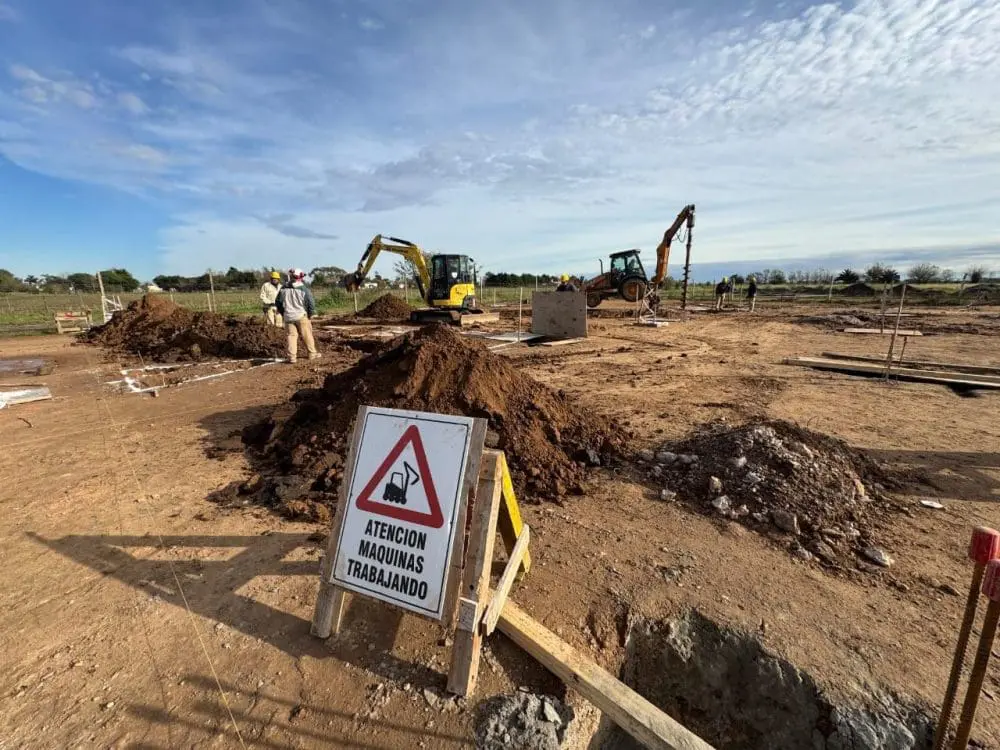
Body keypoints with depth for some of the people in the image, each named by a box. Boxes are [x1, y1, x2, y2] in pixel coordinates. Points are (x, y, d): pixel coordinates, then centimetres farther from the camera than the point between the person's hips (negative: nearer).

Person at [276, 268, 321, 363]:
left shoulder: (283, 289, 3)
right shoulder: (304, 289, -10)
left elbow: (278, 302, 10)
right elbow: (311, 302, -10)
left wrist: (283, 313, 21)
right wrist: (310, 314, 4)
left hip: (288, 316, 3)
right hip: (301, 316, -3)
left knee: (292, 335, 6)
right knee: (307, 335, 7)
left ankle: (292, 356, 1)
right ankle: (312, 354, 16)